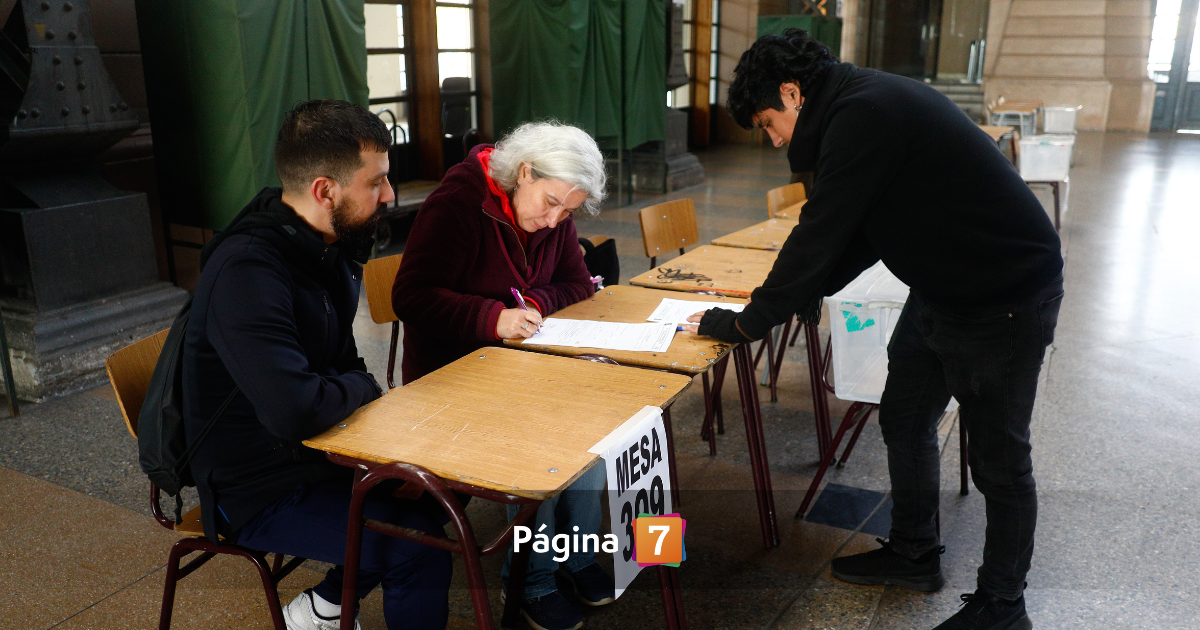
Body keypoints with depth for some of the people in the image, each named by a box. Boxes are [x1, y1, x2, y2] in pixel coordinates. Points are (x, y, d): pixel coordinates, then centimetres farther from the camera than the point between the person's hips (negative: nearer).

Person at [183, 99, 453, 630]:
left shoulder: (331, 245, 1)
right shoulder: (247, 272, -28)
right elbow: (295, 410, -38)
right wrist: (361, 387, -18)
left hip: (319, 448, 9)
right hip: (258, 487, -9)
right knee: (419, 548, -22)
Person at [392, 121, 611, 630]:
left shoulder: (555, 217, 3)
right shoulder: (457, 204, -18)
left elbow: (577, 284, 8)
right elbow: (410, 296, -22)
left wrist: (536, 301, -15)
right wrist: (494, 317, -34)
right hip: (447, 371, -6)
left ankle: (577, 553, 0)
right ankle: (531, 582, -8)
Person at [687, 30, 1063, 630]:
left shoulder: (865, 115, -25)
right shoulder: (868, 103, 6)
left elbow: (819, 234, -24)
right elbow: (857, 232, 13)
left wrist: (747, 322, -13)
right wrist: (800, 293, 8)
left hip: (1004, 303, -10)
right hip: (939, 293, 10)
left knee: (997, 460, 5)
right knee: (903, 421, 18)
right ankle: (913, 554, 37)